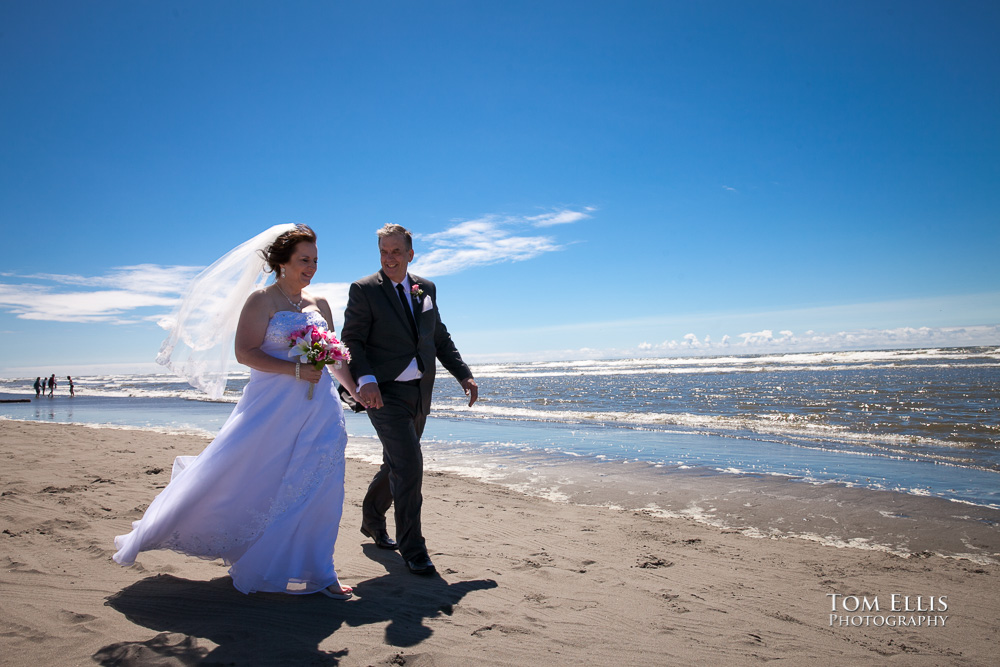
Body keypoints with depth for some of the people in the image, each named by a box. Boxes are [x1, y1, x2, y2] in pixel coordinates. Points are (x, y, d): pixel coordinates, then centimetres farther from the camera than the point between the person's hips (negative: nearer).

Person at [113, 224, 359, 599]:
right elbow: (245, 352, -13)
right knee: (236, 477, 4)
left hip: (318, 409, 5)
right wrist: (294, 370, -20)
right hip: (271, 407, -4)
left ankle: (313, 572, 14)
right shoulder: (262, 301, -4)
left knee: (317, 488, 2)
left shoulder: (319, 305, 11)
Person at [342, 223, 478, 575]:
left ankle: (372, 520, 42)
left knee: (396, 466, 18)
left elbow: (440, 337, 15)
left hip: (420, 393, 6)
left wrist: (463, 375, 7)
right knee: (409, 466, -12)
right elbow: (352, 340, -11)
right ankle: (412, 547, 4)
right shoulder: (364, 290, -6)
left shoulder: (426, 289, 10)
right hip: (384, 392, -6)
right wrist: (365, 380, -28)